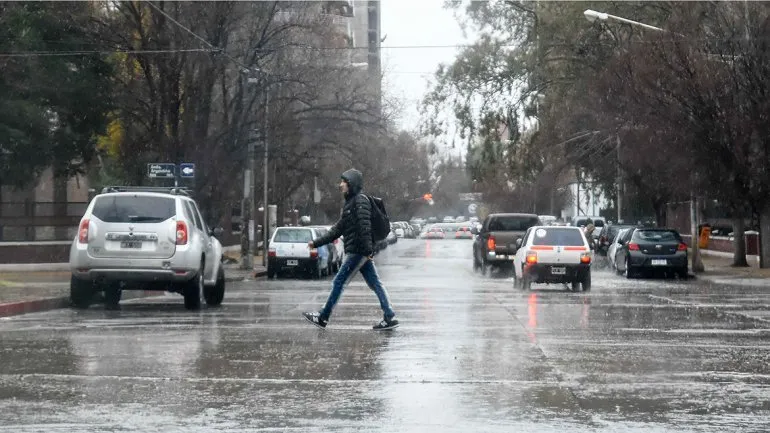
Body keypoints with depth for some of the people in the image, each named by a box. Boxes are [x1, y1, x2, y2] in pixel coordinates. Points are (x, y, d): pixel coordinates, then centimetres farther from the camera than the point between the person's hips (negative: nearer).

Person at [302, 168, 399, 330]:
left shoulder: (360, 201, -9)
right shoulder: (349, 203, 21)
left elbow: (365, 226, -19)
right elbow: (337, 229, 24)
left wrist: (367, 249, -26)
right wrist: (316, 243, 22)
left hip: (358, 251, -10)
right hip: (361, 252, 10)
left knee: (339, 282, -4)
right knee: (375, 284, 5)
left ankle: (323, 317, 2)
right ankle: (389, 317, 3)